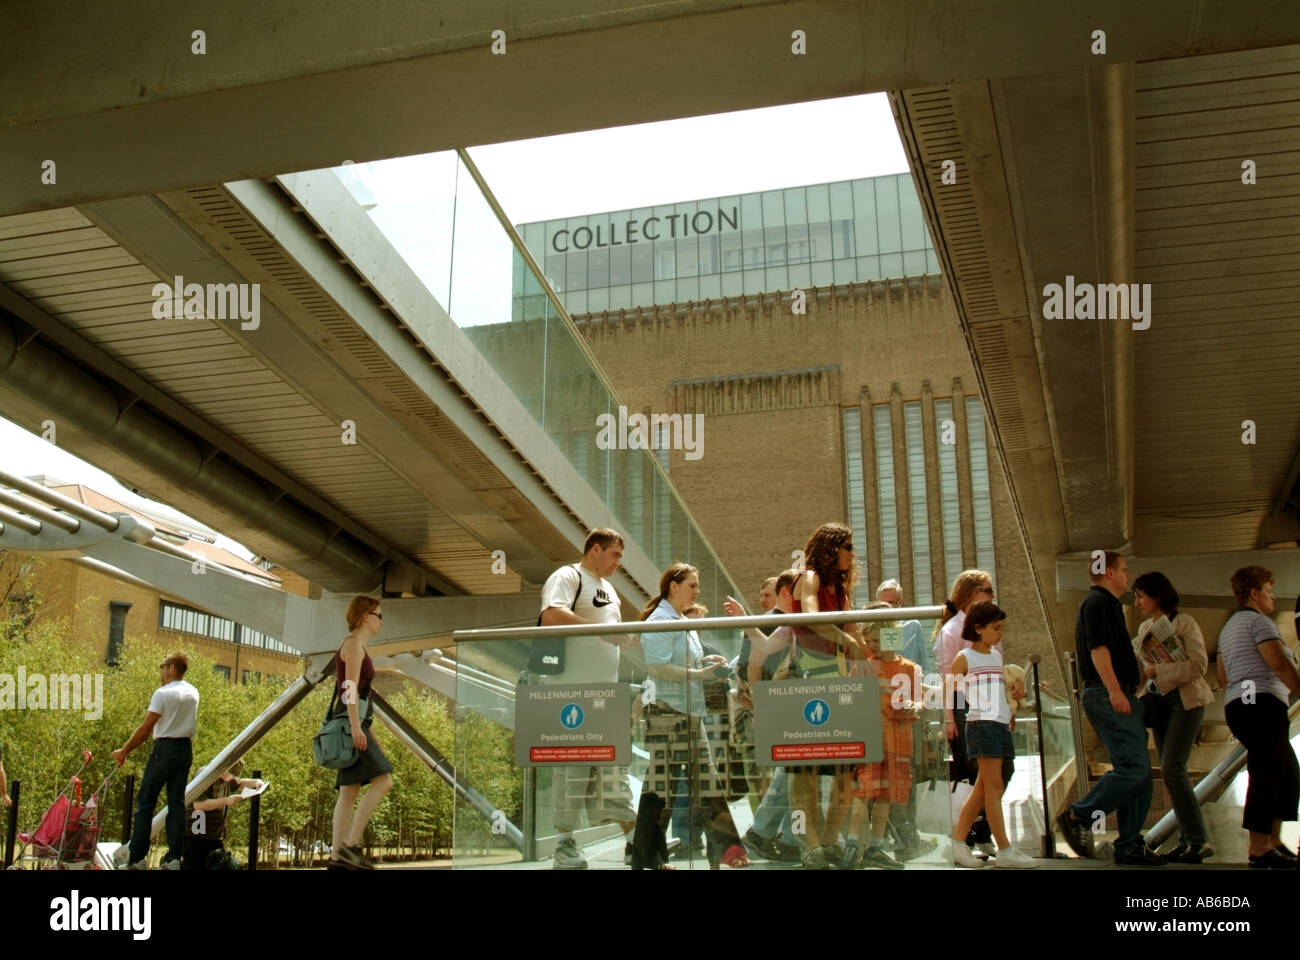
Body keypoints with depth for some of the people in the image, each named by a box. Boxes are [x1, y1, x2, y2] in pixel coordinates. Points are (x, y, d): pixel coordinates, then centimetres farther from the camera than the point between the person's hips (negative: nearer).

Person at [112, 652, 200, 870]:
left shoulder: (163, 693, -12)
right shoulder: (193, 693, 9)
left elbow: (146, 728, -13)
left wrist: (124, 751, -6)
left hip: (165, 748, -7)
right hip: (186, 748, 7)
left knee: (145, 802, 0)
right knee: (177, 803, 7)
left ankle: (136, 858, 0)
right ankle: (174, 858, 4)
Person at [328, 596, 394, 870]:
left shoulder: (358, 646, 23)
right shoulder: (353, 643, -7)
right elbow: (351, 686, -18)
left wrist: (368, 732, 24)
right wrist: (356, 727, -25)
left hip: (354, 724, 10)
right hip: (350, 723, -10)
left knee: (349, 791, 3)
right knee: (383, 781, -17)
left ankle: (337, 857, 0)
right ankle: (350, 845, -19)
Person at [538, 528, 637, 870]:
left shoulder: (608, 589, 23)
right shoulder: (568, 577, -5)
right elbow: (552, 616, -24)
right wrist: (602, 629, -24)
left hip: (607, 692, 8)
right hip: (573, 692, -8)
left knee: (614, 764, 7)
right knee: (572, 763, -5)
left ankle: (633, 841, 10)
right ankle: (565, 845, 2)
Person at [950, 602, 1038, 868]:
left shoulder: (997, 656, 18)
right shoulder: (965, 657, -1)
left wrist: (1009, 712, 12)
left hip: (1001, 724, 7)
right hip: (981, 723, -7)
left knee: (983, 787, 8)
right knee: (994, 785, -7)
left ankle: (957, 844, 13)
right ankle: (1005, 851, -5)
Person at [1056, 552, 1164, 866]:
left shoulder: (1105, 604, 25)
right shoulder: (1098, 602, -6)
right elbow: (1097, 647, -18)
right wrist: (1114, 690, -26)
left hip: (1114, 697, 11)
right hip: (1108, 696, -11)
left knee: (1137, 772, 7)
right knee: (1134, 767, -16)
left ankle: (1130, 847, 6)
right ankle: (1078, 816, -11)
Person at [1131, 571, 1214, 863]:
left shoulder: (1184, 623, -8)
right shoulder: (1145, 628, 12)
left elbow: (1198, 665, -16)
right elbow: (1135, 664, 18)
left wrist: (1156, 671, -18)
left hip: (1185, 699, -7)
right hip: (1158, 700, 7)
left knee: (1172, 768, -16)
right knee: (1171, 771, 5)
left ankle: (1199, 841, -10)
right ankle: (1188, 838, 9)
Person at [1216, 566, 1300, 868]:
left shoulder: (1229, 627, 23)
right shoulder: (1259, 621, -6)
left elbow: (1222, 676, 25)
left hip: (1237, 706, 10)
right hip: (1261, 704, -10)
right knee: (1267, 775, -10)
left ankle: (1274, 842, 14)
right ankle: (1259, 850, -12)